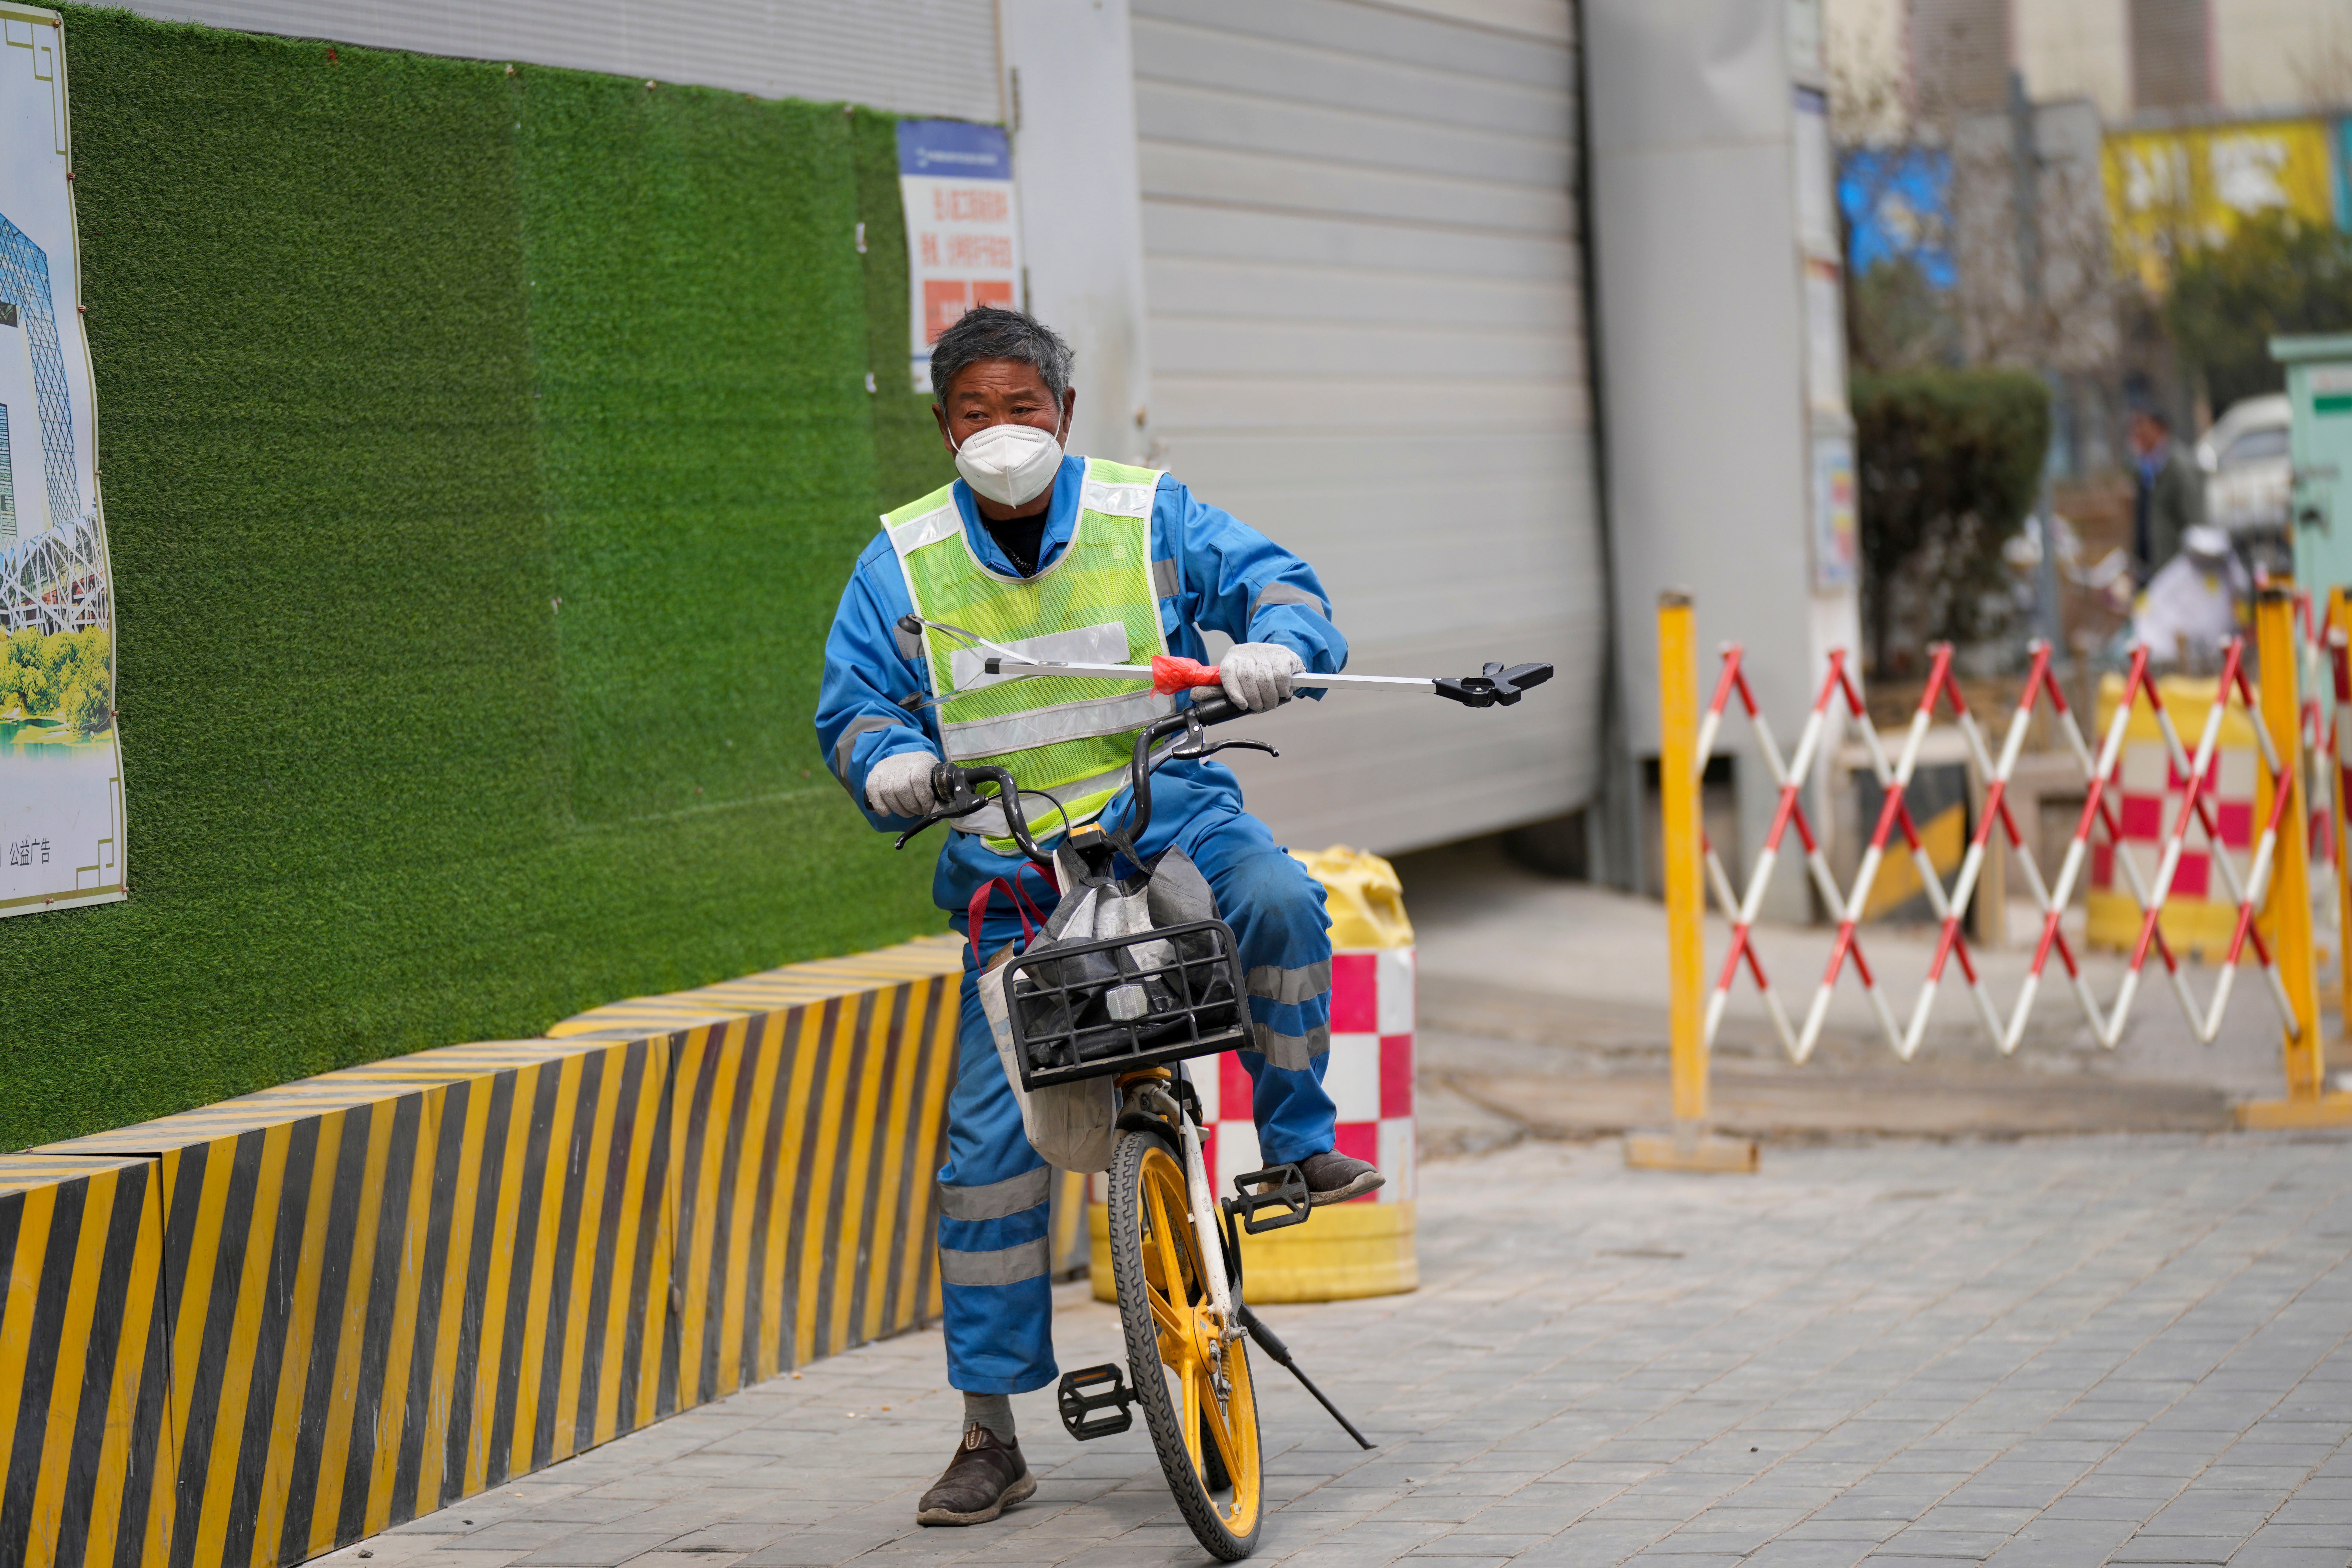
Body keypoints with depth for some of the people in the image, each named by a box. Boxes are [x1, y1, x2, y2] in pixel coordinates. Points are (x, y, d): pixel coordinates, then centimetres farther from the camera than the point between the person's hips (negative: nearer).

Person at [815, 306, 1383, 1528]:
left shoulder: (1148, 516, 1)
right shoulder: (902, 563, 4)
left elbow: (1269, 578, 1)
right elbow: (852, 700, 7)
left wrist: (1276, 644, -22)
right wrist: (890, 760, -15)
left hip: (1169, 817, 0)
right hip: (1013, 875, 1)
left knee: (1279, 901, -35)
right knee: (988, 1137, -7)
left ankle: (1299, 1138, -9)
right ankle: (990, 1435, 2)